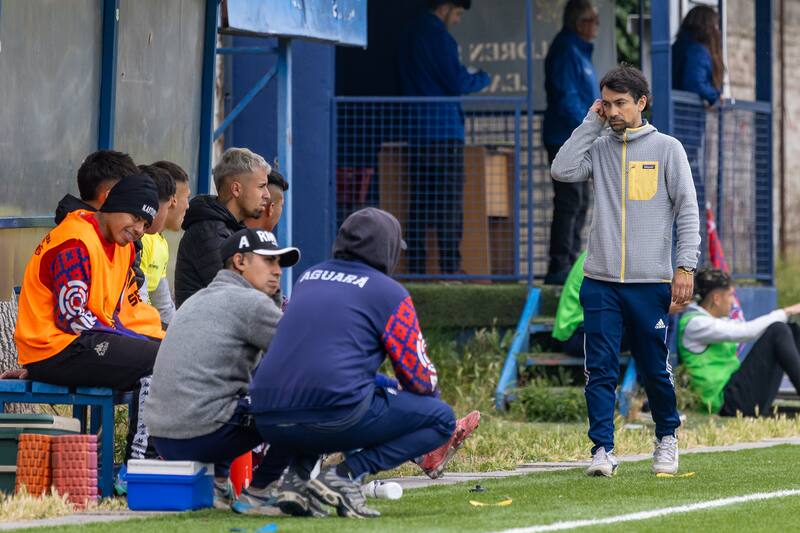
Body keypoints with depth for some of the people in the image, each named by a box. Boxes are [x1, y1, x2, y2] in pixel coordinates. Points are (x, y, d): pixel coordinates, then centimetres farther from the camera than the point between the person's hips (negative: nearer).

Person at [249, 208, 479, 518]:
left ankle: (297, 476, 12)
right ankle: (346, 476, -10)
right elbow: (420, 379, 6)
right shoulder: (388, 292, 4)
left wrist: (381, 385, 44)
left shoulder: (308, 278, 22)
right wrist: (431, 396, 30)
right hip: (334, 419, -7)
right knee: (441, 418, 10)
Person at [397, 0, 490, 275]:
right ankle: (450, 268, -10)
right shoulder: (438, 36, -11)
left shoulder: (410, 35, 16)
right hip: (443, 130, -8)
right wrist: (484, 78, 5)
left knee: (419, 203, 8)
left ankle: (415, 268, 5)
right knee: (449, 204, -6)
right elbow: (458, 82, -14)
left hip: (415, 130, 8)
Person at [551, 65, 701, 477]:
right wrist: (592, 122, -2)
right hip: (600, 283, 2)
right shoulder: (598, 148, 10)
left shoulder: (667, 149, 3)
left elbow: (687, 211, 1)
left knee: (655, 370, 6)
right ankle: (602, 450, -2)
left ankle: (666, 438, 27)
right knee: (600, 371, -5)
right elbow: (562, 170, -7)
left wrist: (685, 266, -8)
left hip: (651, 283, -2)